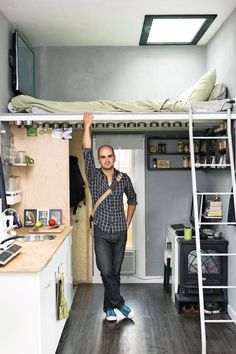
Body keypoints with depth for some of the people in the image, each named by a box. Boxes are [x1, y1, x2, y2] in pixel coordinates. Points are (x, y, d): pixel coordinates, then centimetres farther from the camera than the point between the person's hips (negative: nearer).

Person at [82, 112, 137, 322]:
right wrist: (87, 126, -15)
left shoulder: (123, 178, 3)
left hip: (120, 232, 2)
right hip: (101, 232, -1)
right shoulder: (93, 176, -2)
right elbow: (87, 152, -13)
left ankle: (109, 307, 24)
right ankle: (119, 303, 9)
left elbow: (132, 199, 17)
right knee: (106, 271, -10)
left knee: (115, 272, 9)